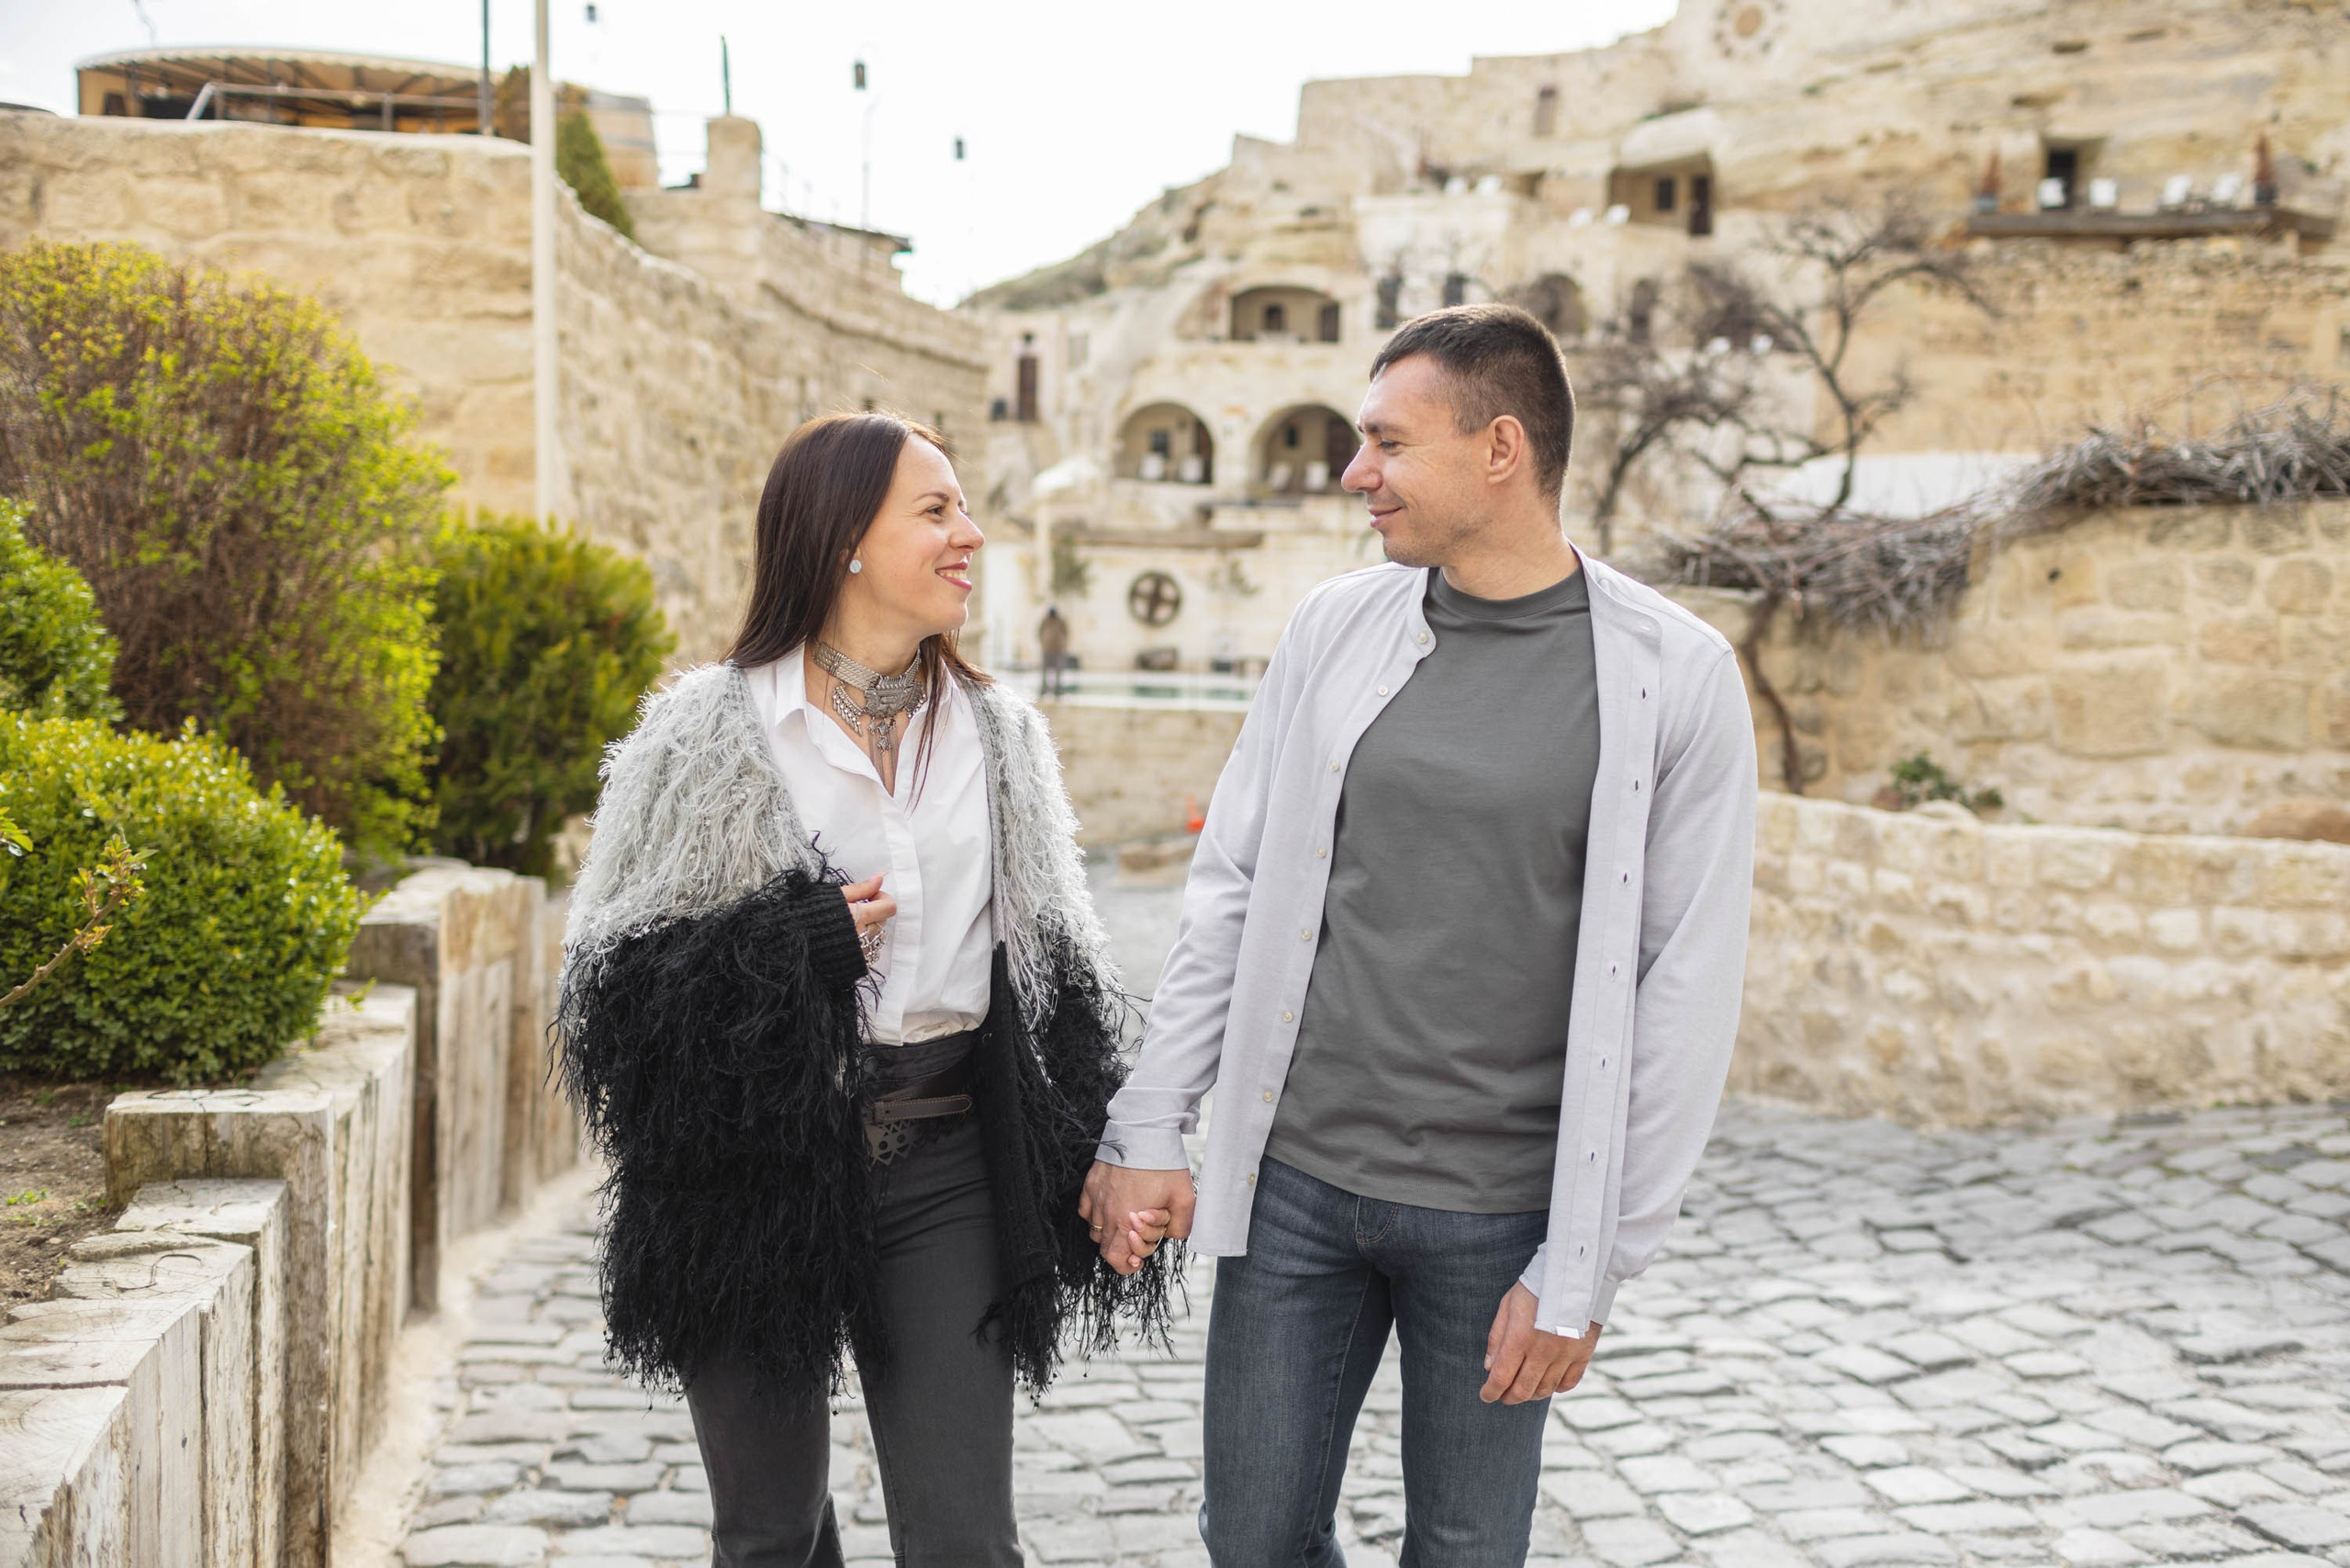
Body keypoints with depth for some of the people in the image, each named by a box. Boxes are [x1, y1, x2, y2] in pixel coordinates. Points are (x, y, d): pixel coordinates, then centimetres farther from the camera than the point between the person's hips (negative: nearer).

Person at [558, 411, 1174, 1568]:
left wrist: (1093, 1161, 7)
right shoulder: (709, 735, -4)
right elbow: (608, 970, -2)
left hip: (944, 1163, 2)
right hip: (755, 1165, -2)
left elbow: (1059, 970, 14)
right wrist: (793, 946, -16)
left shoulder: (1000, 736, 8)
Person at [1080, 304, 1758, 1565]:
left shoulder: (1672, 677, -8)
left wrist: (1583, 1275, -10)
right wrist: (1148, 1131, 2)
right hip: (1292, 1178, 3)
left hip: (1497, 1211, -3)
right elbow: (1228, 891, 6)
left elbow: (1684, 993, -8)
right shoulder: (1335, 629, 2)